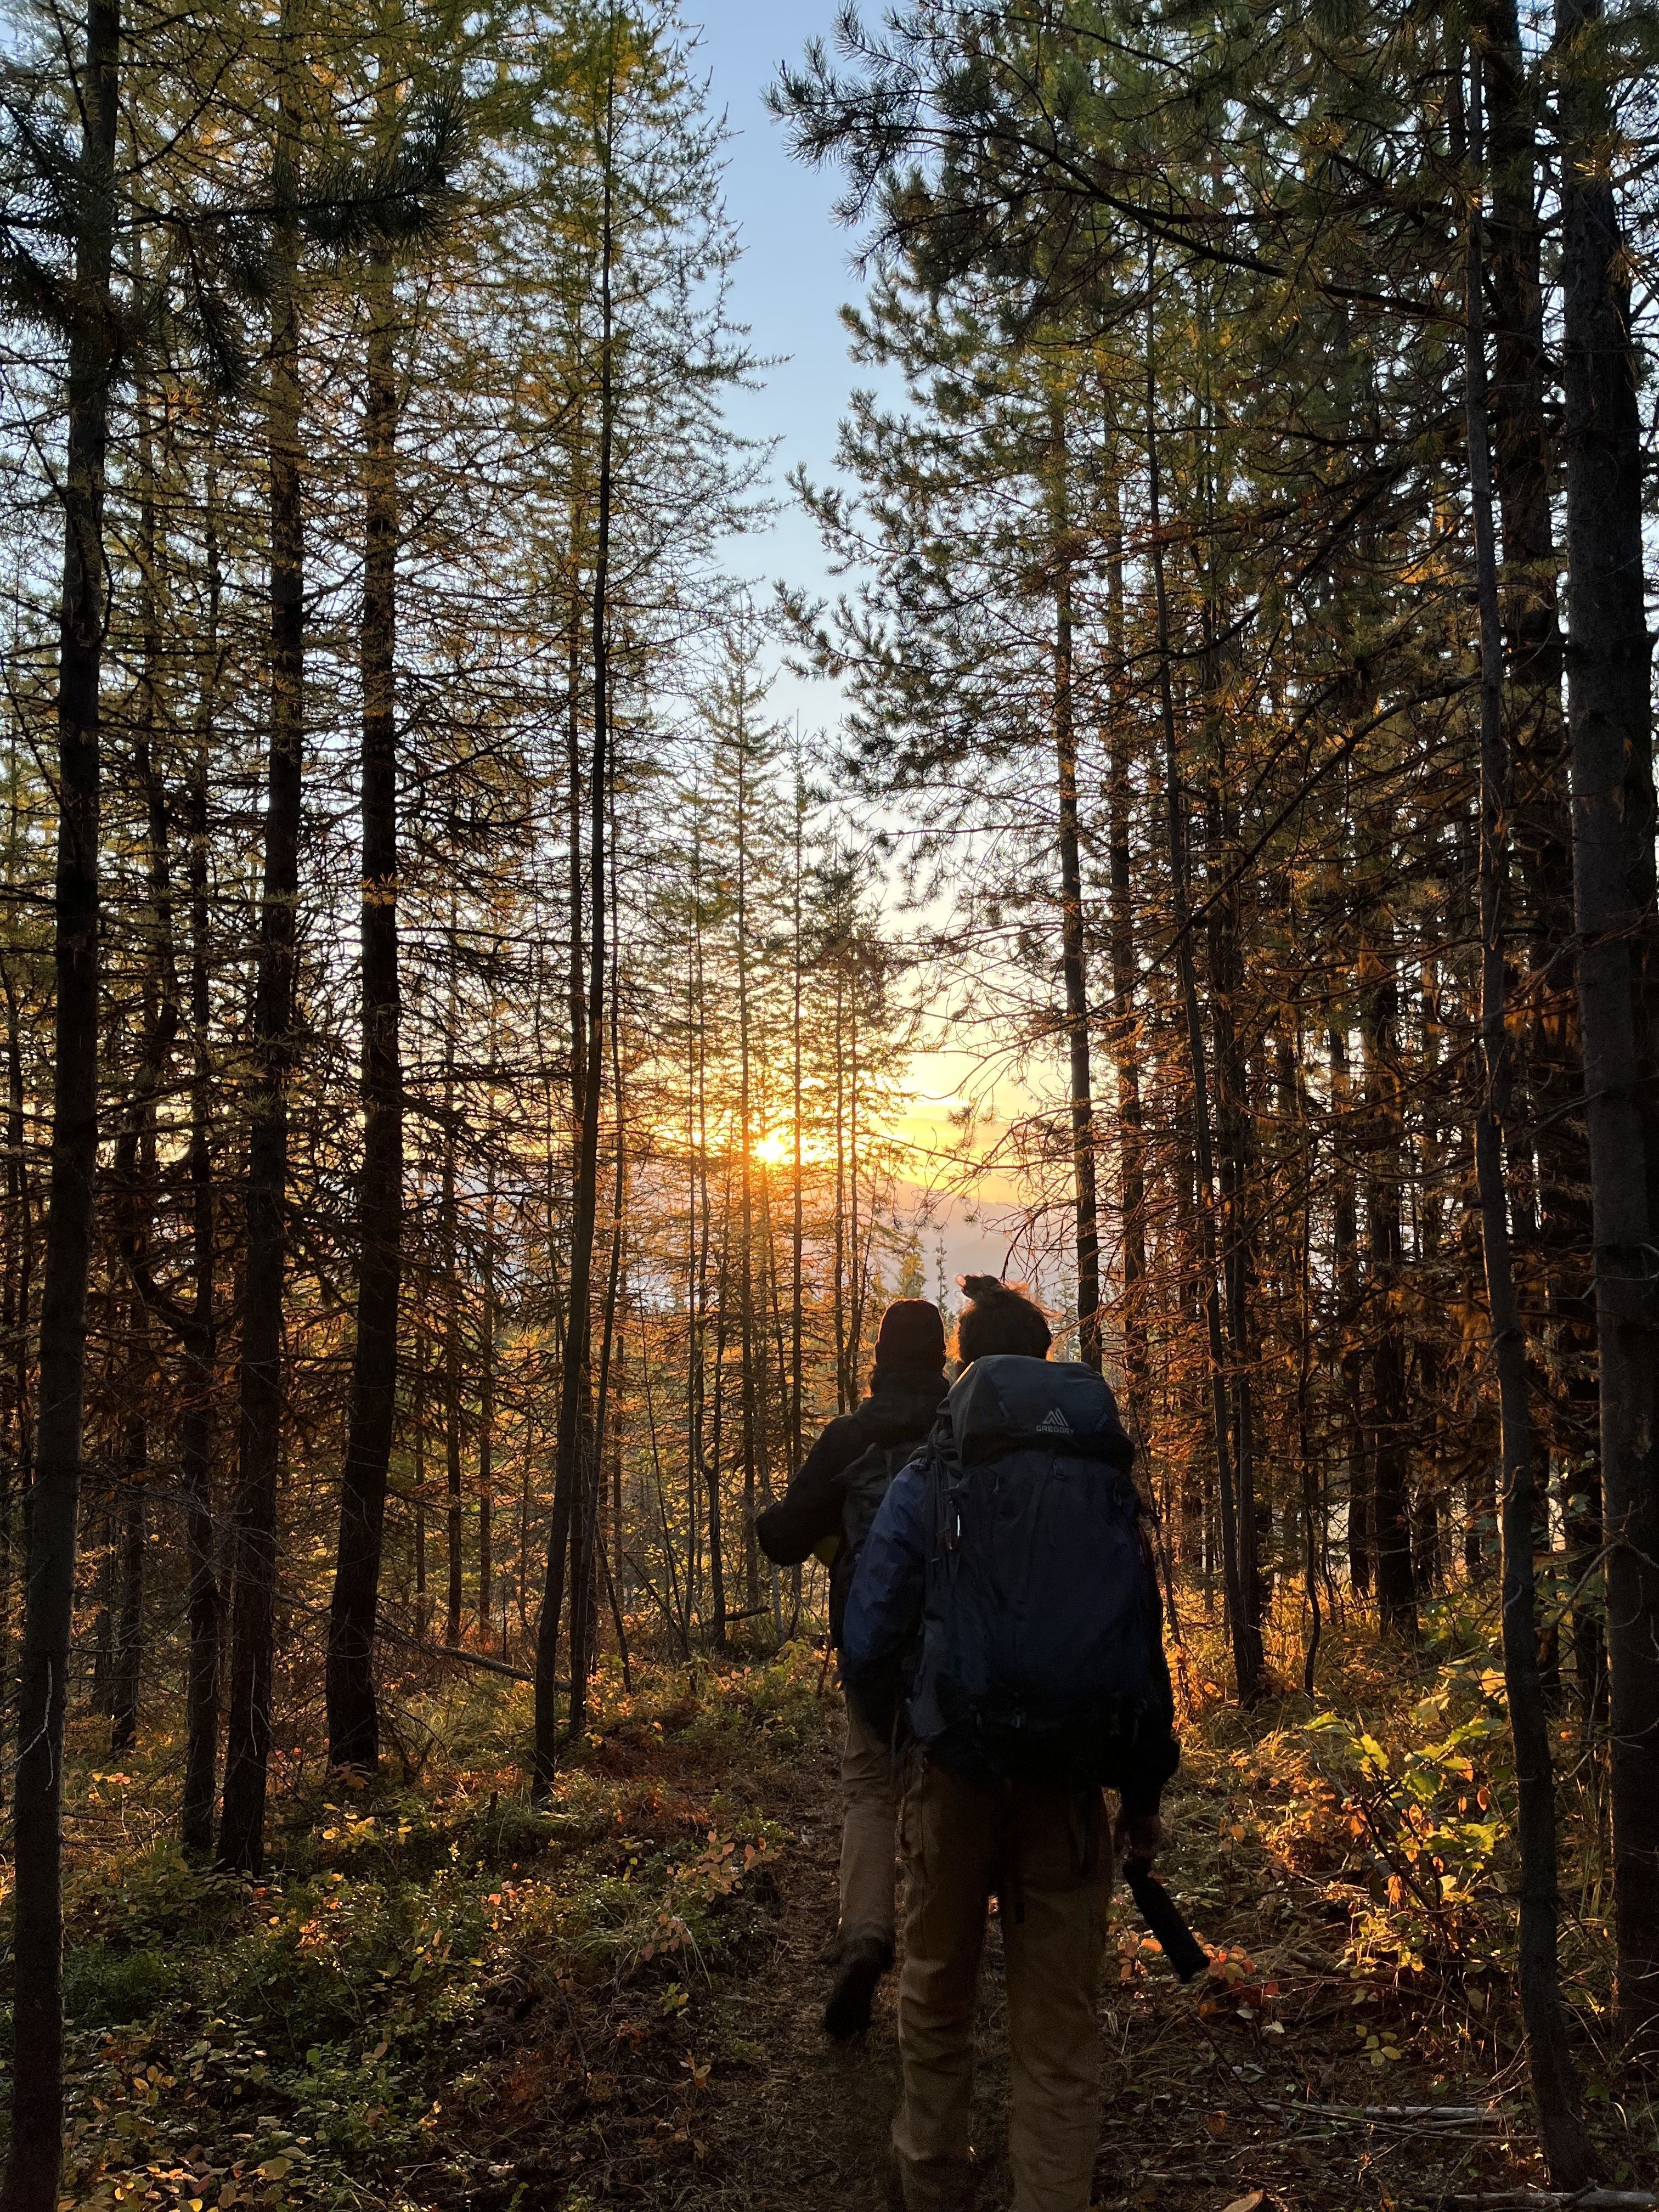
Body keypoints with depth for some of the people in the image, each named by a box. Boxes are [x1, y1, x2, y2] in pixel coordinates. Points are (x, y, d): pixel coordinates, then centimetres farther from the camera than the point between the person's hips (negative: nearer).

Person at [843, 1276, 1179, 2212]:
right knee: (1060, 2028, 10)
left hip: (955, 1775, -1)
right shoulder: (1110, 1483, 5)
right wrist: (1145, 1792, 13)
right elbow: (1145, 1646, 5)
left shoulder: (927, 1483, -4)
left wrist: (881, 1723, 15)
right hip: (1070, 1787, 1)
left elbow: (871, 1631, -6)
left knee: (939, 1992, 20)